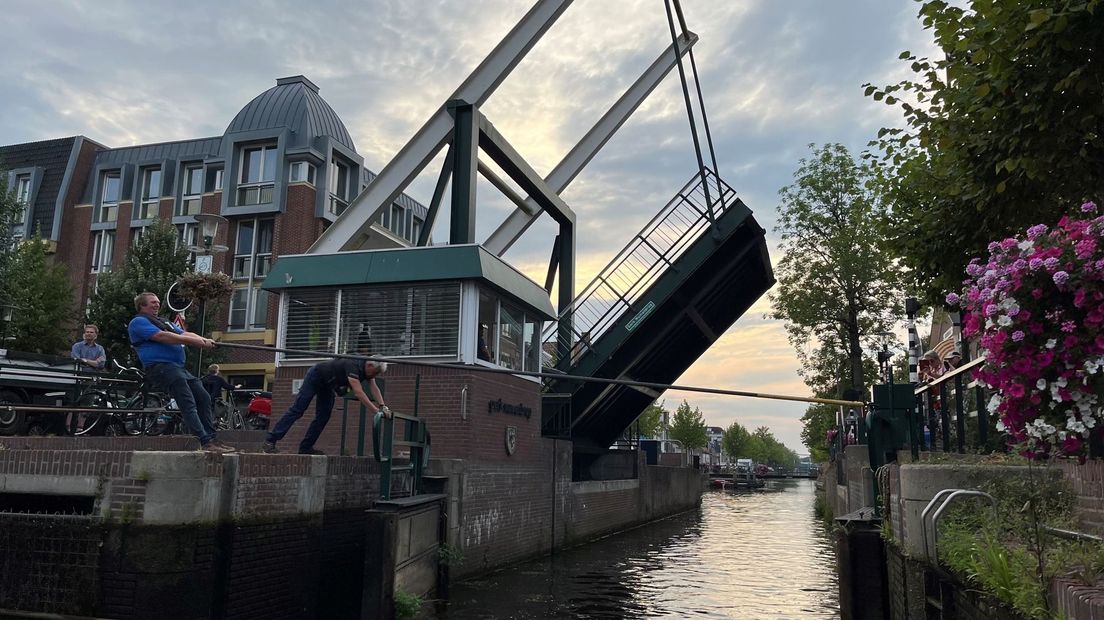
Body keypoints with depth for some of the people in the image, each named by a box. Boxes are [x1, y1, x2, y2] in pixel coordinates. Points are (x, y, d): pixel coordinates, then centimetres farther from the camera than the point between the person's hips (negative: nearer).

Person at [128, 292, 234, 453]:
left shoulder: (164, 322, 31)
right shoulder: (138, 322, 2)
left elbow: (186, 334, 16)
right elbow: (162, 337, -13)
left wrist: (204, 341, -5)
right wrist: (195, 341, -15)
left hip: (178, 368, 9)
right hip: (160, 367, -9)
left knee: (204, 398, 4)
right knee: (188, 404, -20)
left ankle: (212, 438, 7)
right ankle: (206, 442, -26)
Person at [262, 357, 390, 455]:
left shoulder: (368, 368, -12)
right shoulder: (353, 366, -37)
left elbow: (374, 388, -15)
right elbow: (358, 392, -46)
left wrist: (383, 406, -30)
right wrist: (376, 411, -49)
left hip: (327, 385, 9)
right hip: (315, 377, -9)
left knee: (323, 417, 2)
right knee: (297, 410, -11)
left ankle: (306, 447, 6)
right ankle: (270, 442, -10)